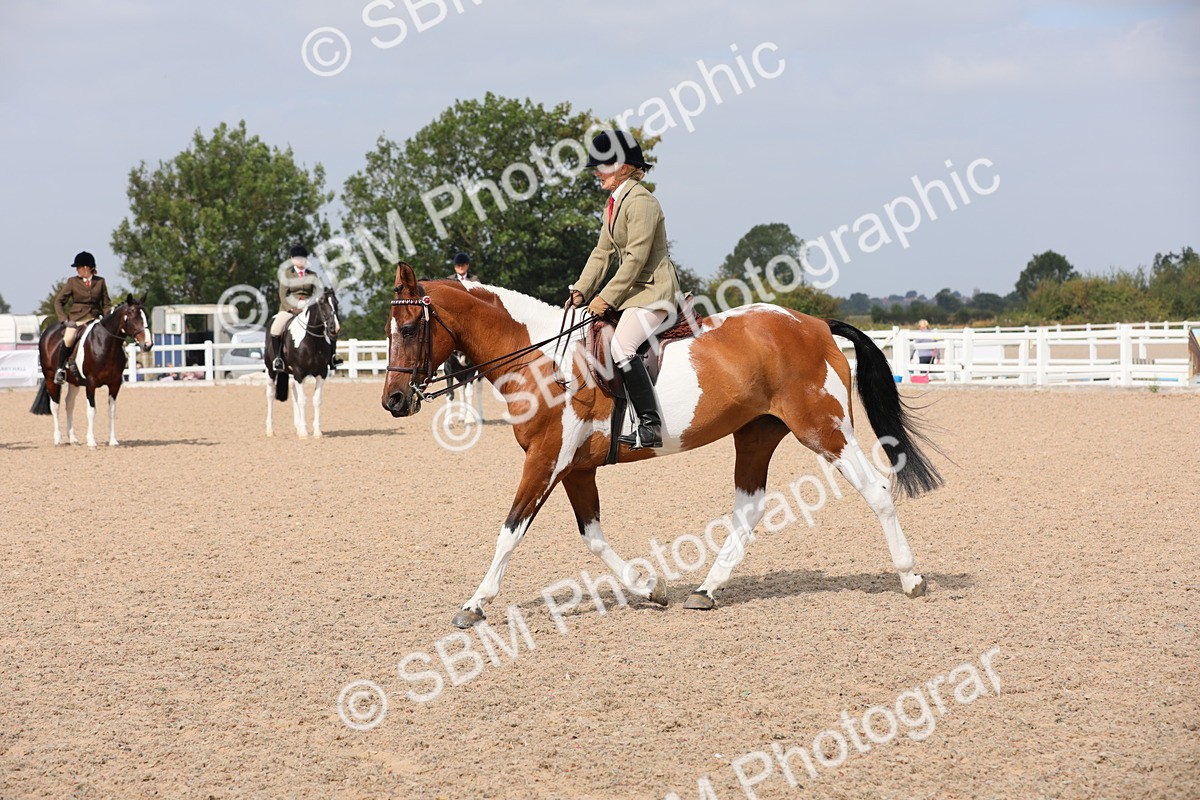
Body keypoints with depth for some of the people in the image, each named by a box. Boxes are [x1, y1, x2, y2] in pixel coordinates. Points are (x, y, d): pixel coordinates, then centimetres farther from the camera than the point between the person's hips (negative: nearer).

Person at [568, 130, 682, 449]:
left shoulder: (640, 201, -16)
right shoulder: (614, 202, 15)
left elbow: (636, 258, -20)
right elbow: (603, 252, 16)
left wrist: (606, 298, -19)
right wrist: (581, 291, 5)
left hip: (653, 289, -11)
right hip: (633, 289, 11)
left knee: (621, 347, -25)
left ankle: (651, 426, -25)